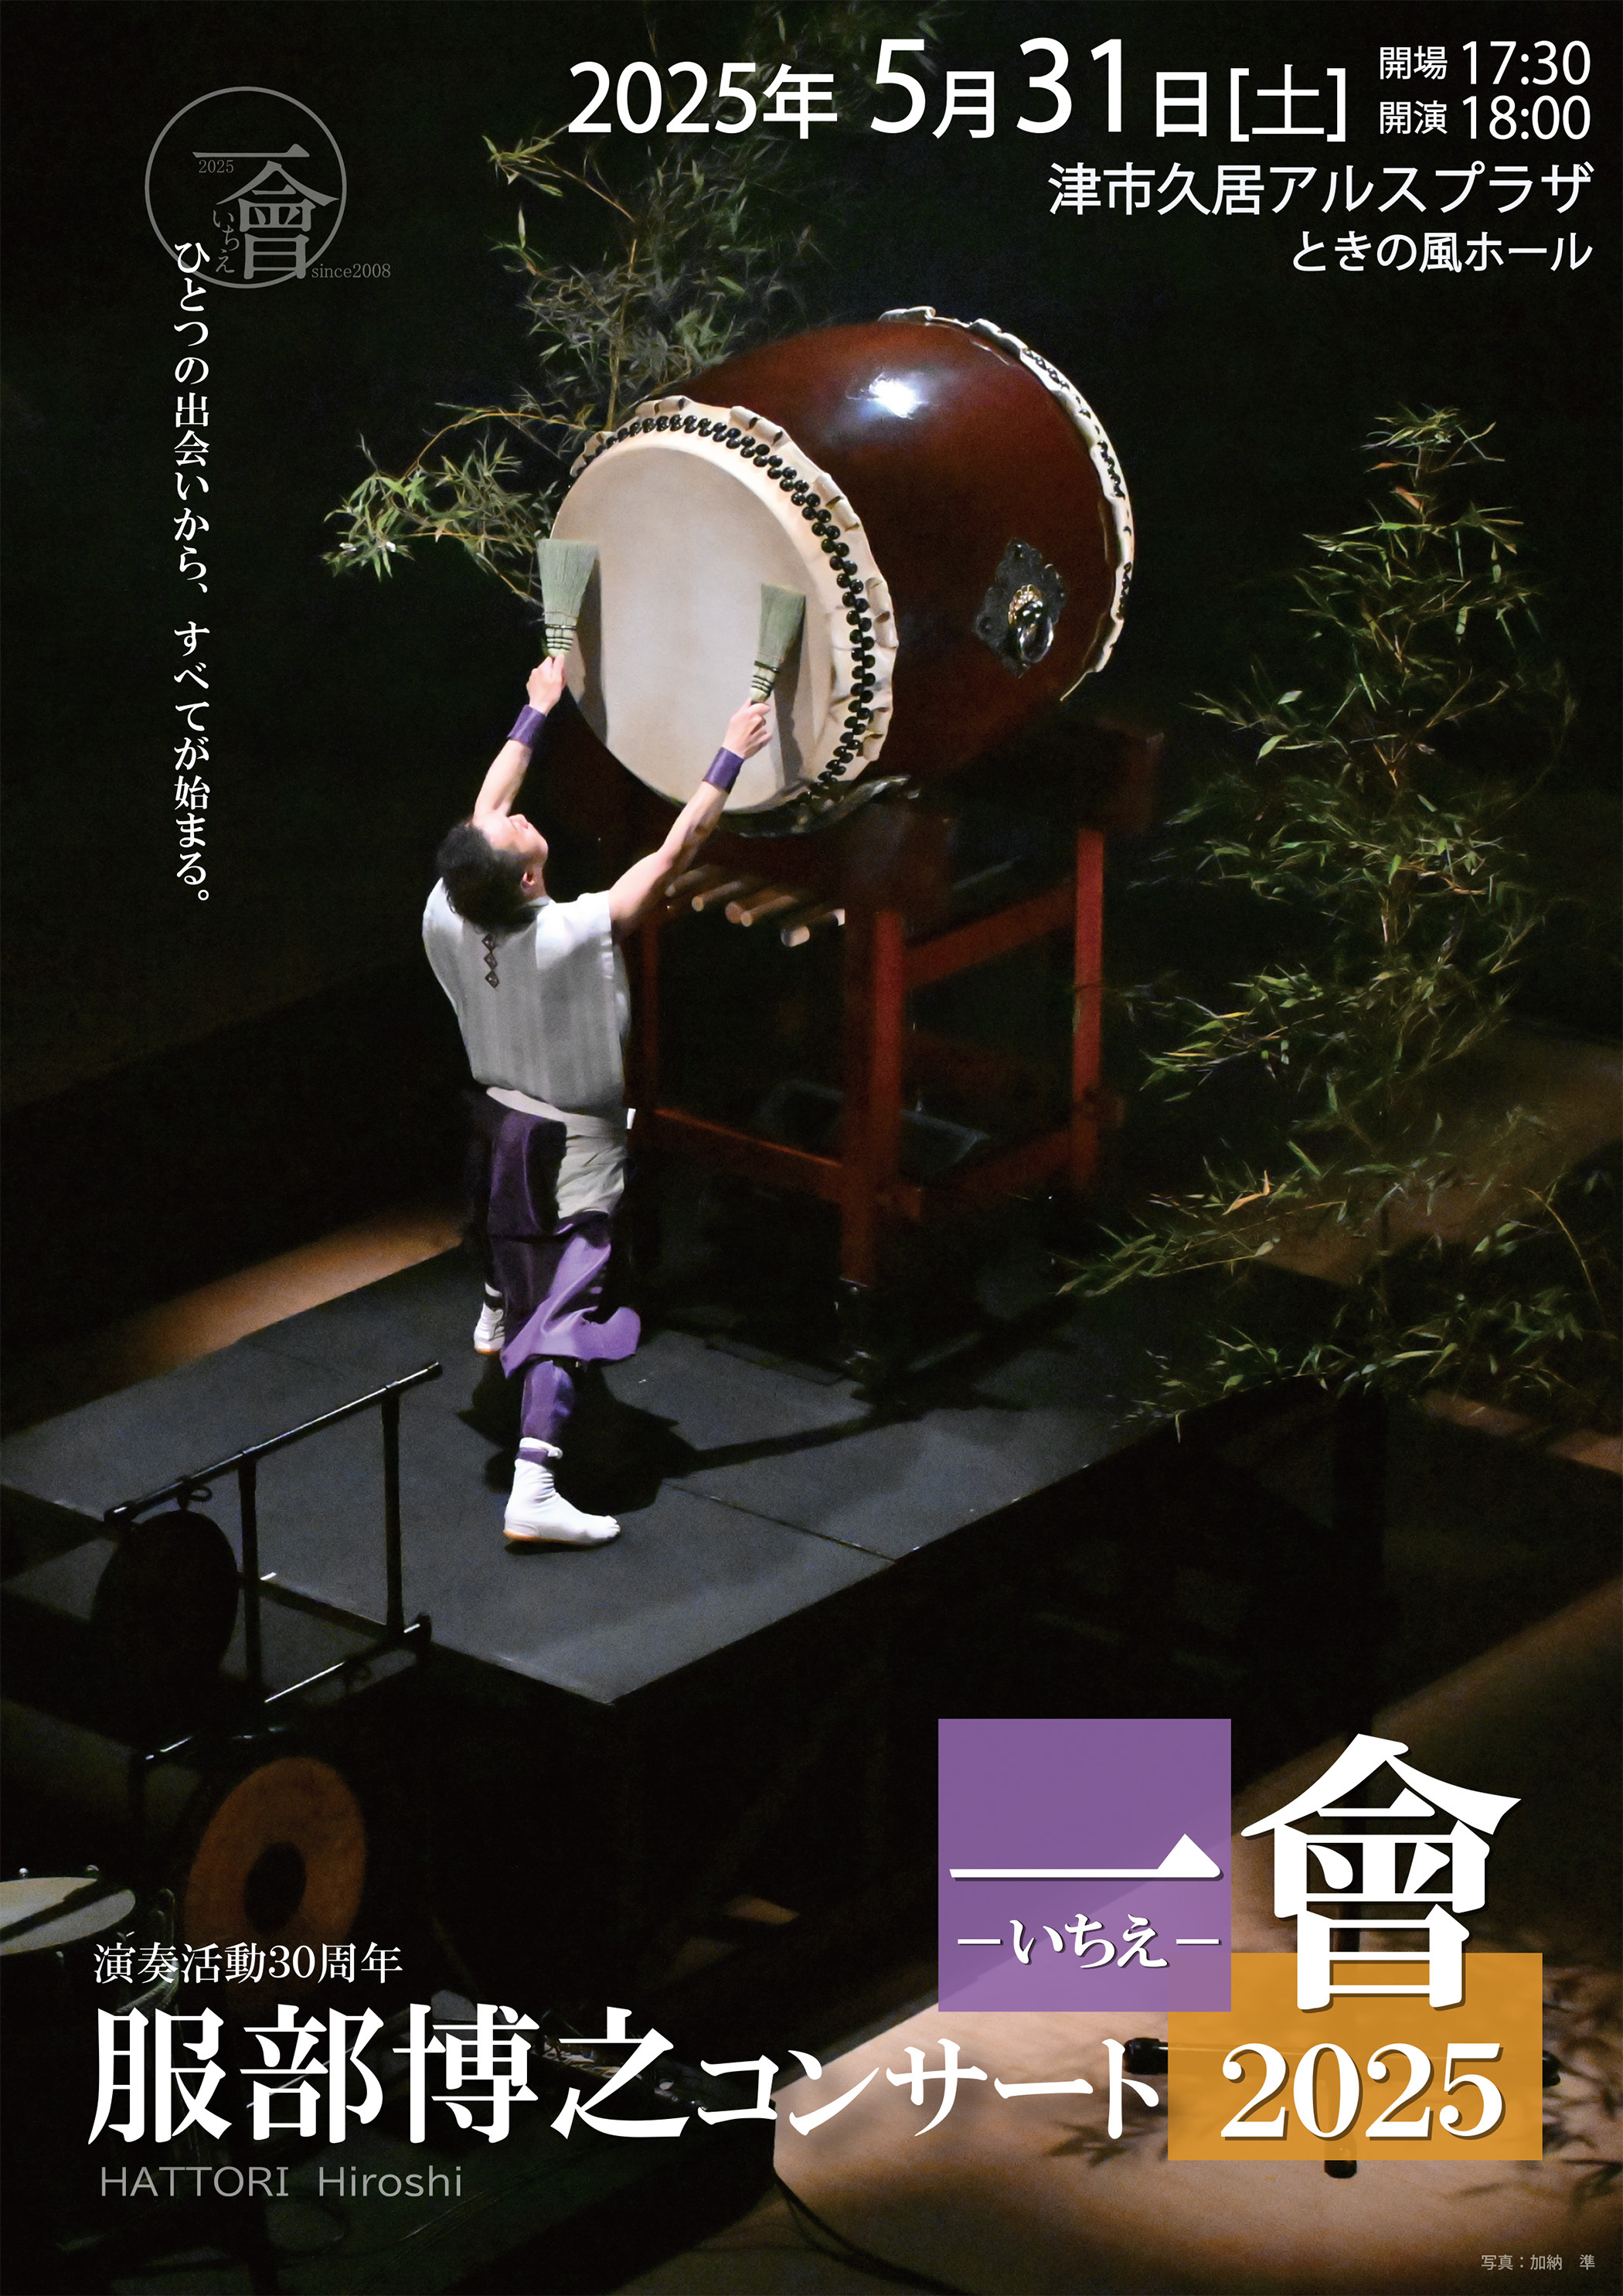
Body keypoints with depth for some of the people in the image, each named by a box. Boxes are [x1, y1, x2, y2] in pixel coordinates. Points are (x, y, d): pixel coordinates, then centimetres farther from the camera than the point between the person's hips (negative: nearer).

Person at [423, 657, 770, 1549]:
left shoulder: (445, 920, -19)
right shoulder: (575, 936, -34)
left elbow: (482, 816, -1)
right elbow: (674, 851, -26)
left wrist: (534, 715, 9)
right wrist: (730, 757, -15)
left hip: (496, 1120, 6)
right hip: (576, 1142, -6)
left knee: (505, 1217, 38)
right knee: (565, 1313, -7)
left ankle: (494, 1320, 67)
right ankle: (532, 1491, -14)